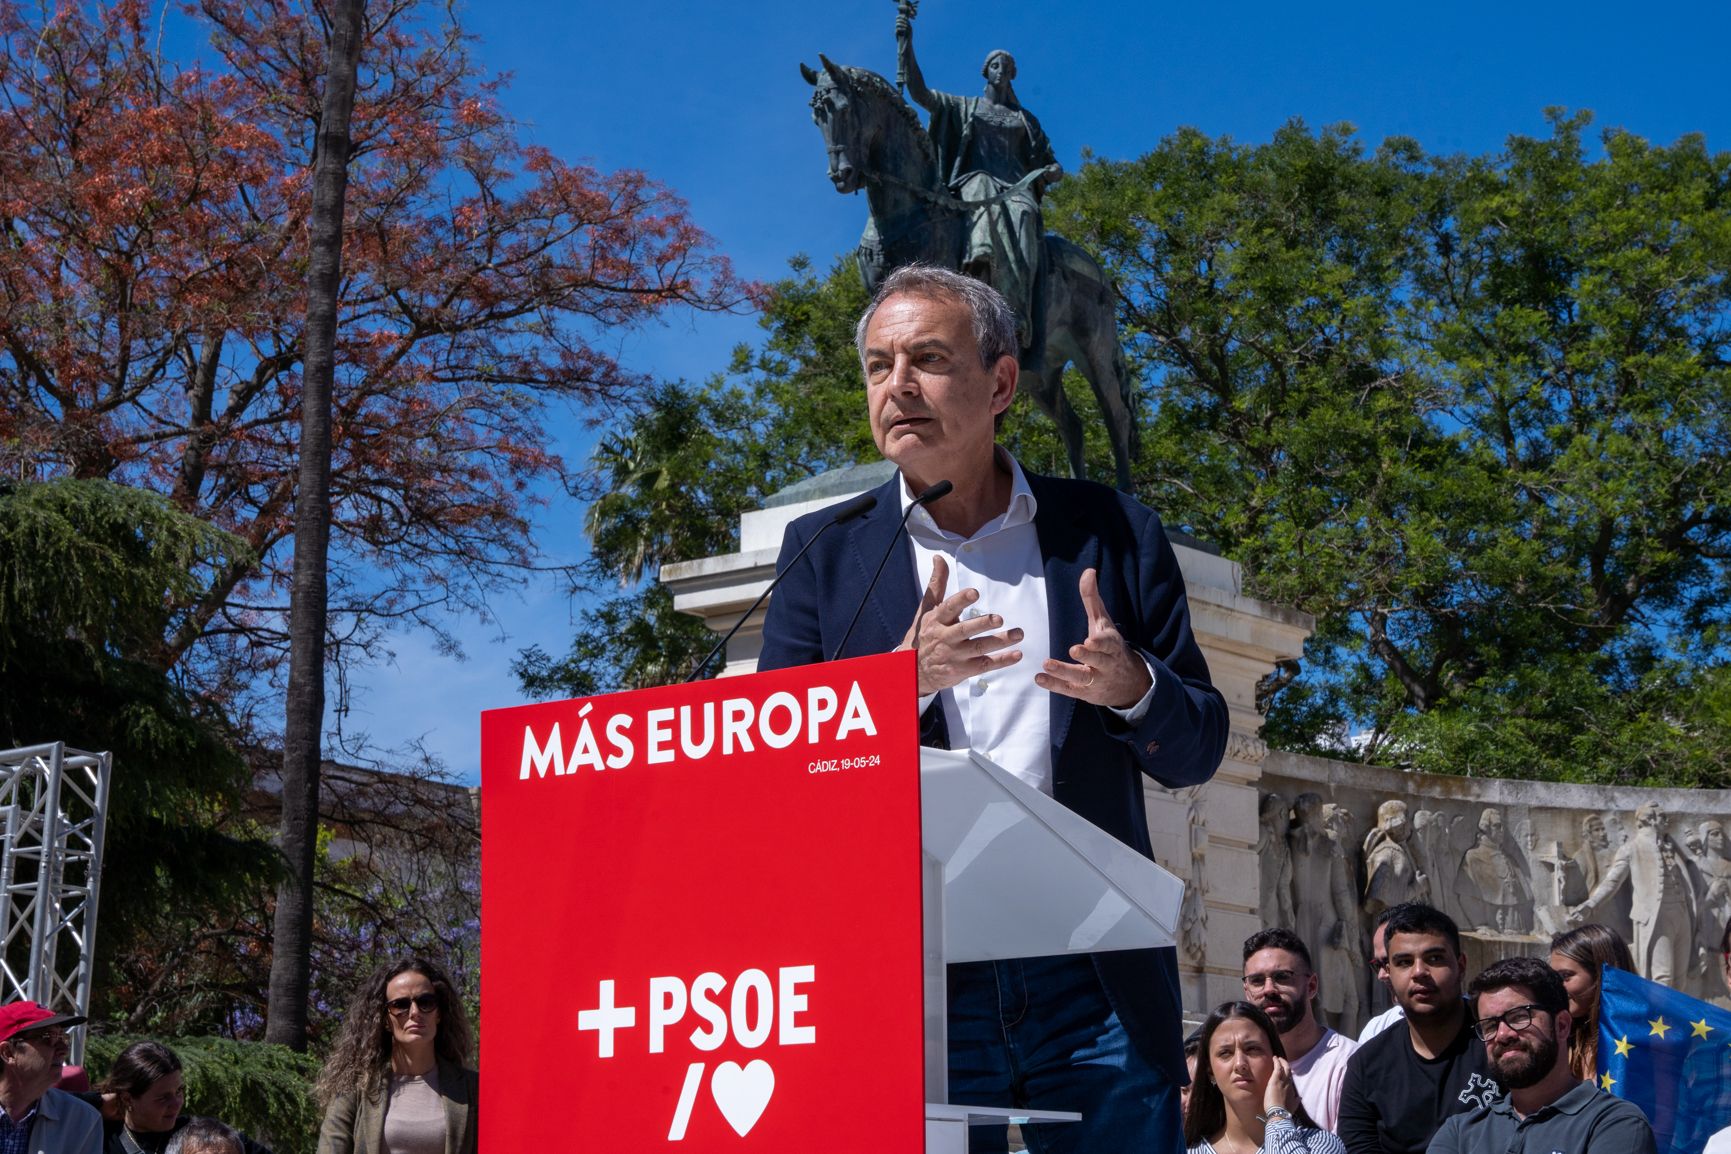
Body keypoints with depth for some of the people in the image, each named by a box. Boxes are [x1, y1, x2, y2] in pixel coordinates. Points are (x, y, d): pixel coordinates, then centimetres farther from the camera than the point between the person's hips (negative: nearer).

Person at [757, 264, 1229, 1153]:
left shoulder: (1111, 535, 10)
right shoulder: (825, 549, 10)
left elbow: (1197, 752, 11)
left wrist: (1133, 688, -11)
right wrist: (902, 686, -15)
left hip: (1093, 984, 0)